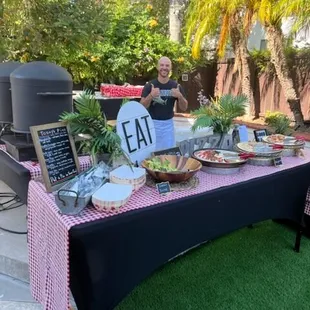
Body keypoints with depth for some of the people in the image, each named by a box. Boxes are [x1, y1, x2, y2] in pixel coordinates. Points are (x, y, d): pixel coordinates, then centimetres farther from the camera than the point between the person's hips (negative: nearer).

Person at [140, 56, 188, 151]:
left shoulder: (176, 86, 1)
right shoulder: (149, 85, -6)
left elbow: (184, 108, 2)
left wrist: (180, 96, -17)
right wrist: (151, 95, -26)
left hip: (168, 123, 2)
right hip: (153, 123, -2)